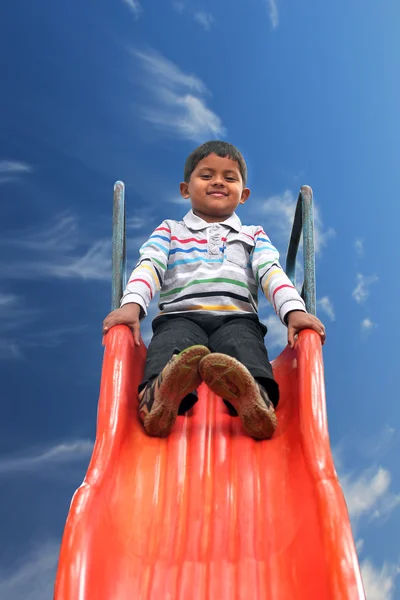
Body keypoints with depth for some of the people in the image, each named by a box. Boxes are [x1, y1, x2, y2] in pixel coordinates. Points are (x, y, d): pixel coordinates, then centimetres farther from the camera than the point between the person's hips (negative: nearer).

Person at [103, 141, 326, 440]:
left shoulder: (253, 235, 28)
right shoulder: (169, 231, 26)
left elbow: (272, 272, 8)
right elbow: (149, 267, 5)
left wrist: (294, 310, -14)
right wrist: (132, 304, -18)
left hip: (236, 319, 0)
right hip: (181, 317, 0)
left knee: (244, 343, -37)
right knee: (173, 345, -37)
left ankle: (255, 401, -66)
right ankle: (158, 399, -66)